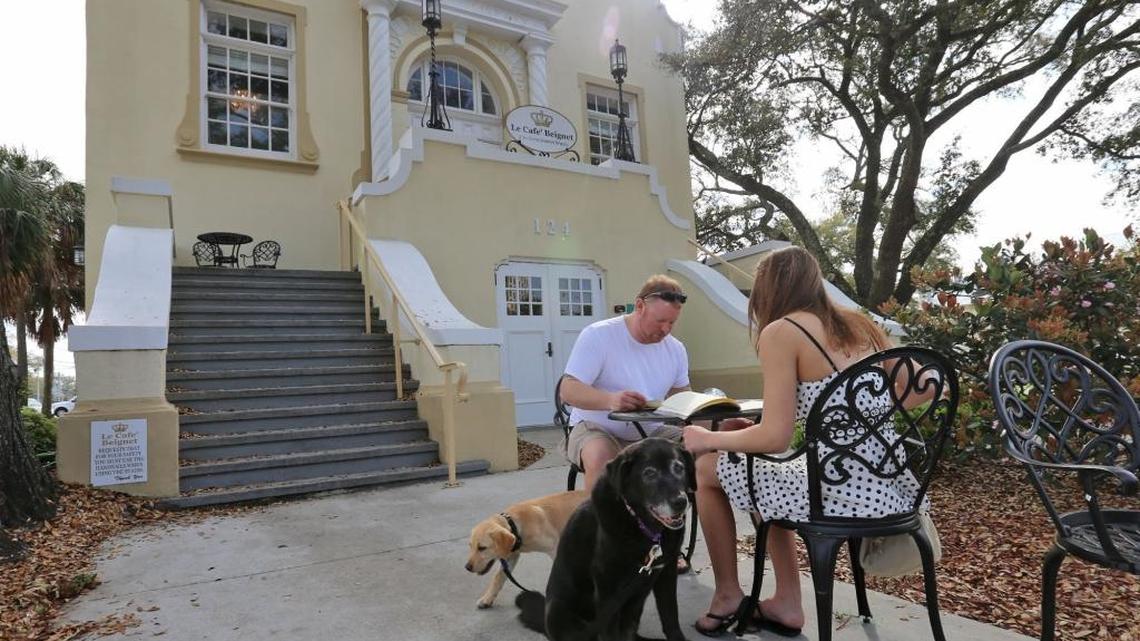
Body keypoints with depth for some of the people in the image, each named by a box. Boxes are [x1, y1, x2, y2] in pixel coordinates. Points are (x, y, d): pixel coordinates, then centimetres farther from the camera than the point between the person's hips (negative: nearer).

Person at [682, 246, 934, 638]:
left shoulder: (780, 331, -10)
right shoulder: (858, 323, 10)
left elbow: (776, 438, -16)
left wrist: (709, 439, 0)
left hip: (845, 490, -8)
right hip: (895, 485, 8)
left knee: (707, 468, 12)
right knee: (769, 477, 30)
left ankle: (728, 597, 27)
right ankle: (786, 605, 31)